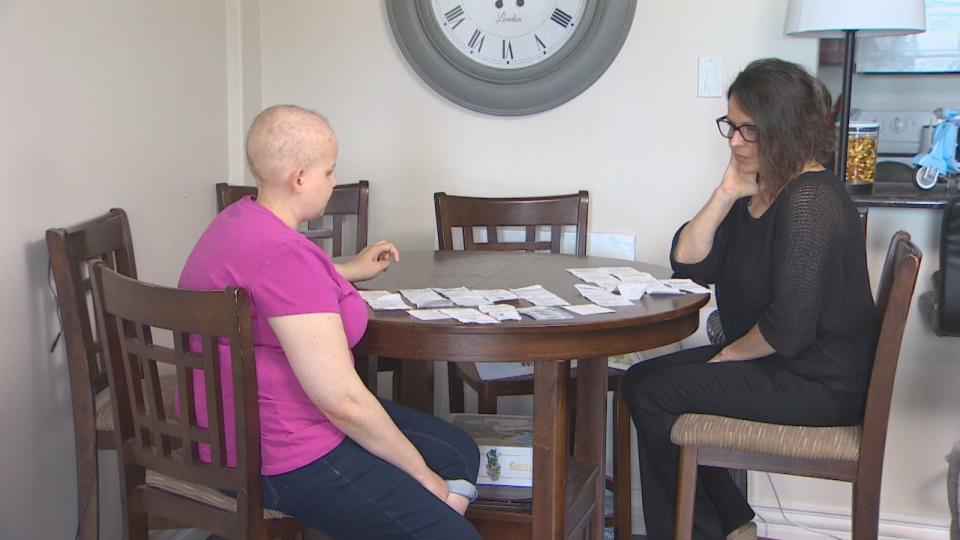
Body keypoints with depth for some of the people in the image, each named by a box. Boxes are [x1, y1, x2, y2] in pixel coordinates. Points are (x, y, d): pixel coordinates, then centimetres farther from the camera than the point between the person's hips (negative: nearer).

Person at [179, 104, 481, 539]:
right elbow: (342, 400, -25)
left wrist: (351, 271, 35)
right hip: (279, 459, -11)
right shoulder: (283, 252, -25)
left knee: (459, 453, 12)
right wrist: (419, 472, -12)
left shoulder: (241, 220, 8)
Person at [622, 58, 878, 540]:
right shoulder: (759, 191, 10)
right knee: (640, 379, 7)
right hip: (770, 360, 11)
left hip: (819, 384, -11)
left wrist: (728, 354, -9)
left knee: (652, 396, -11)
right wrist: (727, 193, -7)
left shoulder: (808, 200, -22)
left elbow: (790, 328, -26)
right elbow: (687, 260, 4)